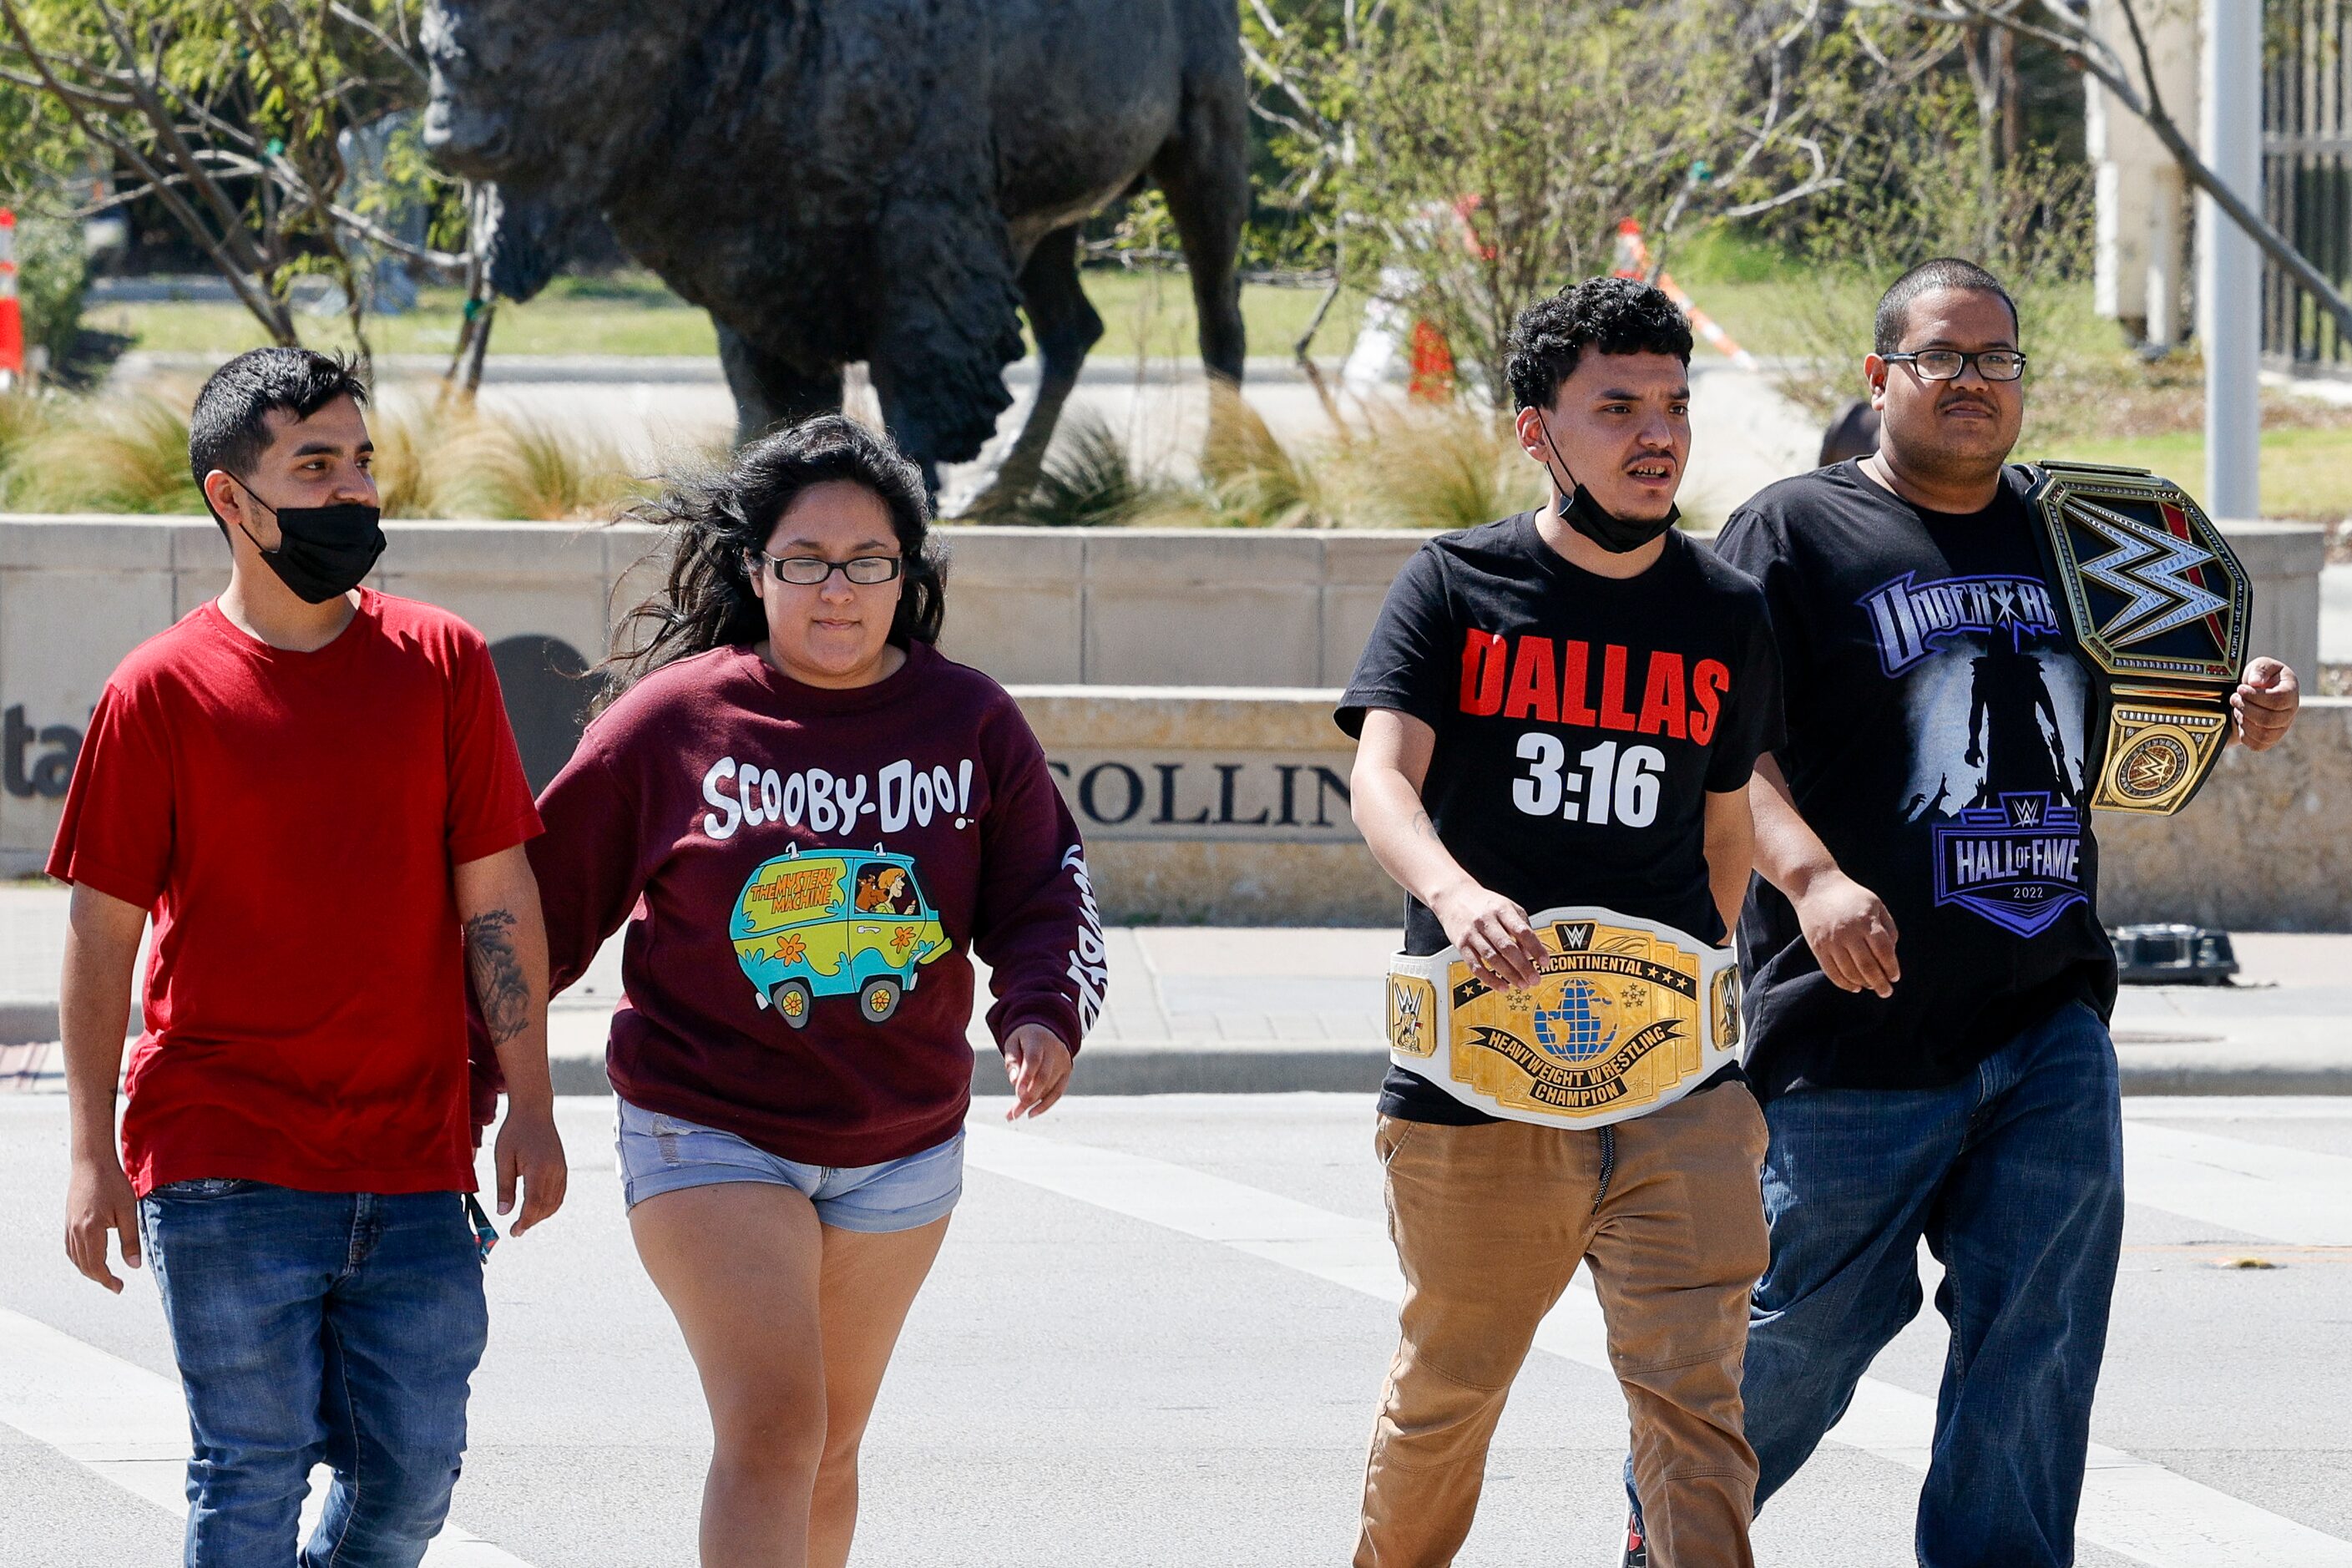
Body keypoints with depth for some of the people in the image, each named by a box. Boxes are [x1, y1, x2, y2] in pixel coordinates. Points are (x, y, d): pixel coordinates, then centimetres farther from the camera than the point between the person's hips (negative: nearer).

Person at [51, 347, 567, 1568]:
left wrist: (530, 1105, 2)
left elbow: (497, 900, 7)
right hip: (224, 1165, -3)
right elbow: (102, 931, 0)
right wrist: (92, 1157, -3)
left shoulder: (442, 664, 5)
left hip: (415, 1167, 3)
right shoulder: (163, 690, -3)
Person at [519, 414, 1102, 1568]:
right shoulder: (675, 718, -8)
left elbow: (1045, 896, 4)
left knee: (830, 1443, 15)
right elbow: (552, 892, -1)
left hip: (900, 1146, 4)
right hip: (710, 1130, -4)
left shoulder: (970, 724, -1)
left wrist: (1043, 1013, -16)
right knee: (772, 1428, -17)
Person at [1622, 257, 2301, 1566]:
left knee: (2039, 1336, -4)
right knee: (1812, 1327, 5)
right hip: (1862, 1020, -4)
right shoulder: (1797, 531, -1)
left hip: (2051, 1020, 4)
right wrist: (1813, 876, -26)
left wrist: (2238, 722, 4)